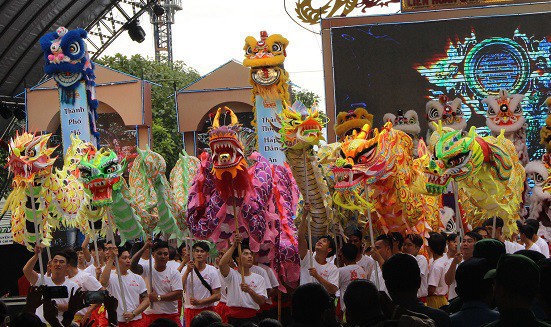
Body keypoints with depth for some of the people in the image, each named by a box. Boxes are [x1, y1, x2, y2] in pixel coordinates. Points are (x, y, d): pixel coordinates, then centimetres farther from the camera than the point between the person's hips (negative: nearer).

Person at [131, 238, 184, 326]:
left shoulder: (174, 273, 0)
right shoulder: (147, 270, 2)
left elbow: (178, 294, -8)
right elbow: (133, 266, -17)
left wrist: (158, 297, -13)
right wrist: (144, 248, -20)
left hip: (171, 316, 0)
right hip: (150, 316, 0)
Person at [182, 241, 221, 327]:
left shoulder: (212, 271, -1)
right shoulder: (186, 269, 3)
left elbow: (217, 296, -5)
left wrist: (199, 301, -15)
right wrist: (188, 271, -20)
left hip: (207, 310, -1)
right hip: (189, 311, 1)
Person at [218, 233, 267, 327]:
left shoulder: (258, 278, 9)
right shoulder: (232, 275, 4)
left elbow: (262, 301, -1)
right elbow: (222, 264, -18)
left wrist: (250, 290, -20)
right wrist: (234, 246, -15)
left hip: (251, 318, 2)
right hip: (234, 318, -2)